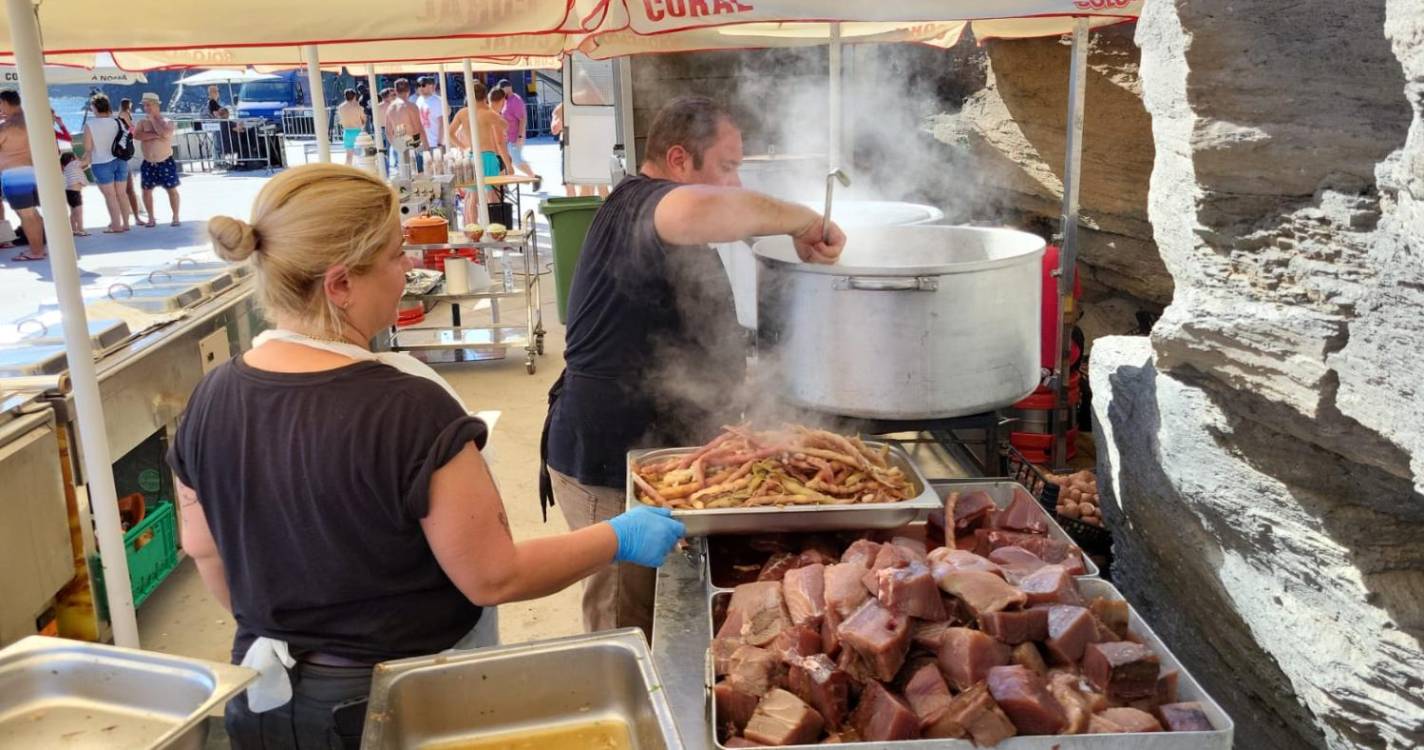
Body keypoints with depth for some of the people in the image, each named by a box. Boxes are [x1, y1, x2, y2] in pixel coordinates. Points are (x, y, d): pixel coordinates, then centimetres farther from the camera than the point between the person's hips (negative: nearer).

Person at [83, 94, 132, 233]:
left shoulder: (90, 125, -13)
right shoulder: (118, 121, -1)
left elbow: (88, 148, -9)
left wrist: (87, 161, 7)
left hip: (102, 164, -4)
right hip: (120, 161, 4)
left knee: (110, 195, 2)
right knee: (121, 193, 11)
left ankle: (116, 225, 4)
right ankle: (125, 223, 15)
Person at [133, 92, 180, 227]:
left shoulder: (167, 122, -4)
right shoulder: (142, 122, 3)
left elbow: (164, 133, -26)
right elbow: (136, 135, -15)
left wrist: (153, 119, -14)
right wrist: (155, 135, -23)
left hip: (165, 163, -3)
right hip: (148, 164, 3)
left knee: (172, 189, 0)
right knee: (146, 190, 4)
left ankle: (176, 218, 8)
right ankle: (151, 218, 14)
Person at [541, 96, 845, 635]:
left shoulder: (644, 209, 18)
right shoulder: (639, 205, -18)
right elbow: (700, 210, -45)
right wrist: (802, 221, -29)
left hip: (644, 452, 10)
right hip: (609, 472, -10)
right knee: (627, 623, 1)